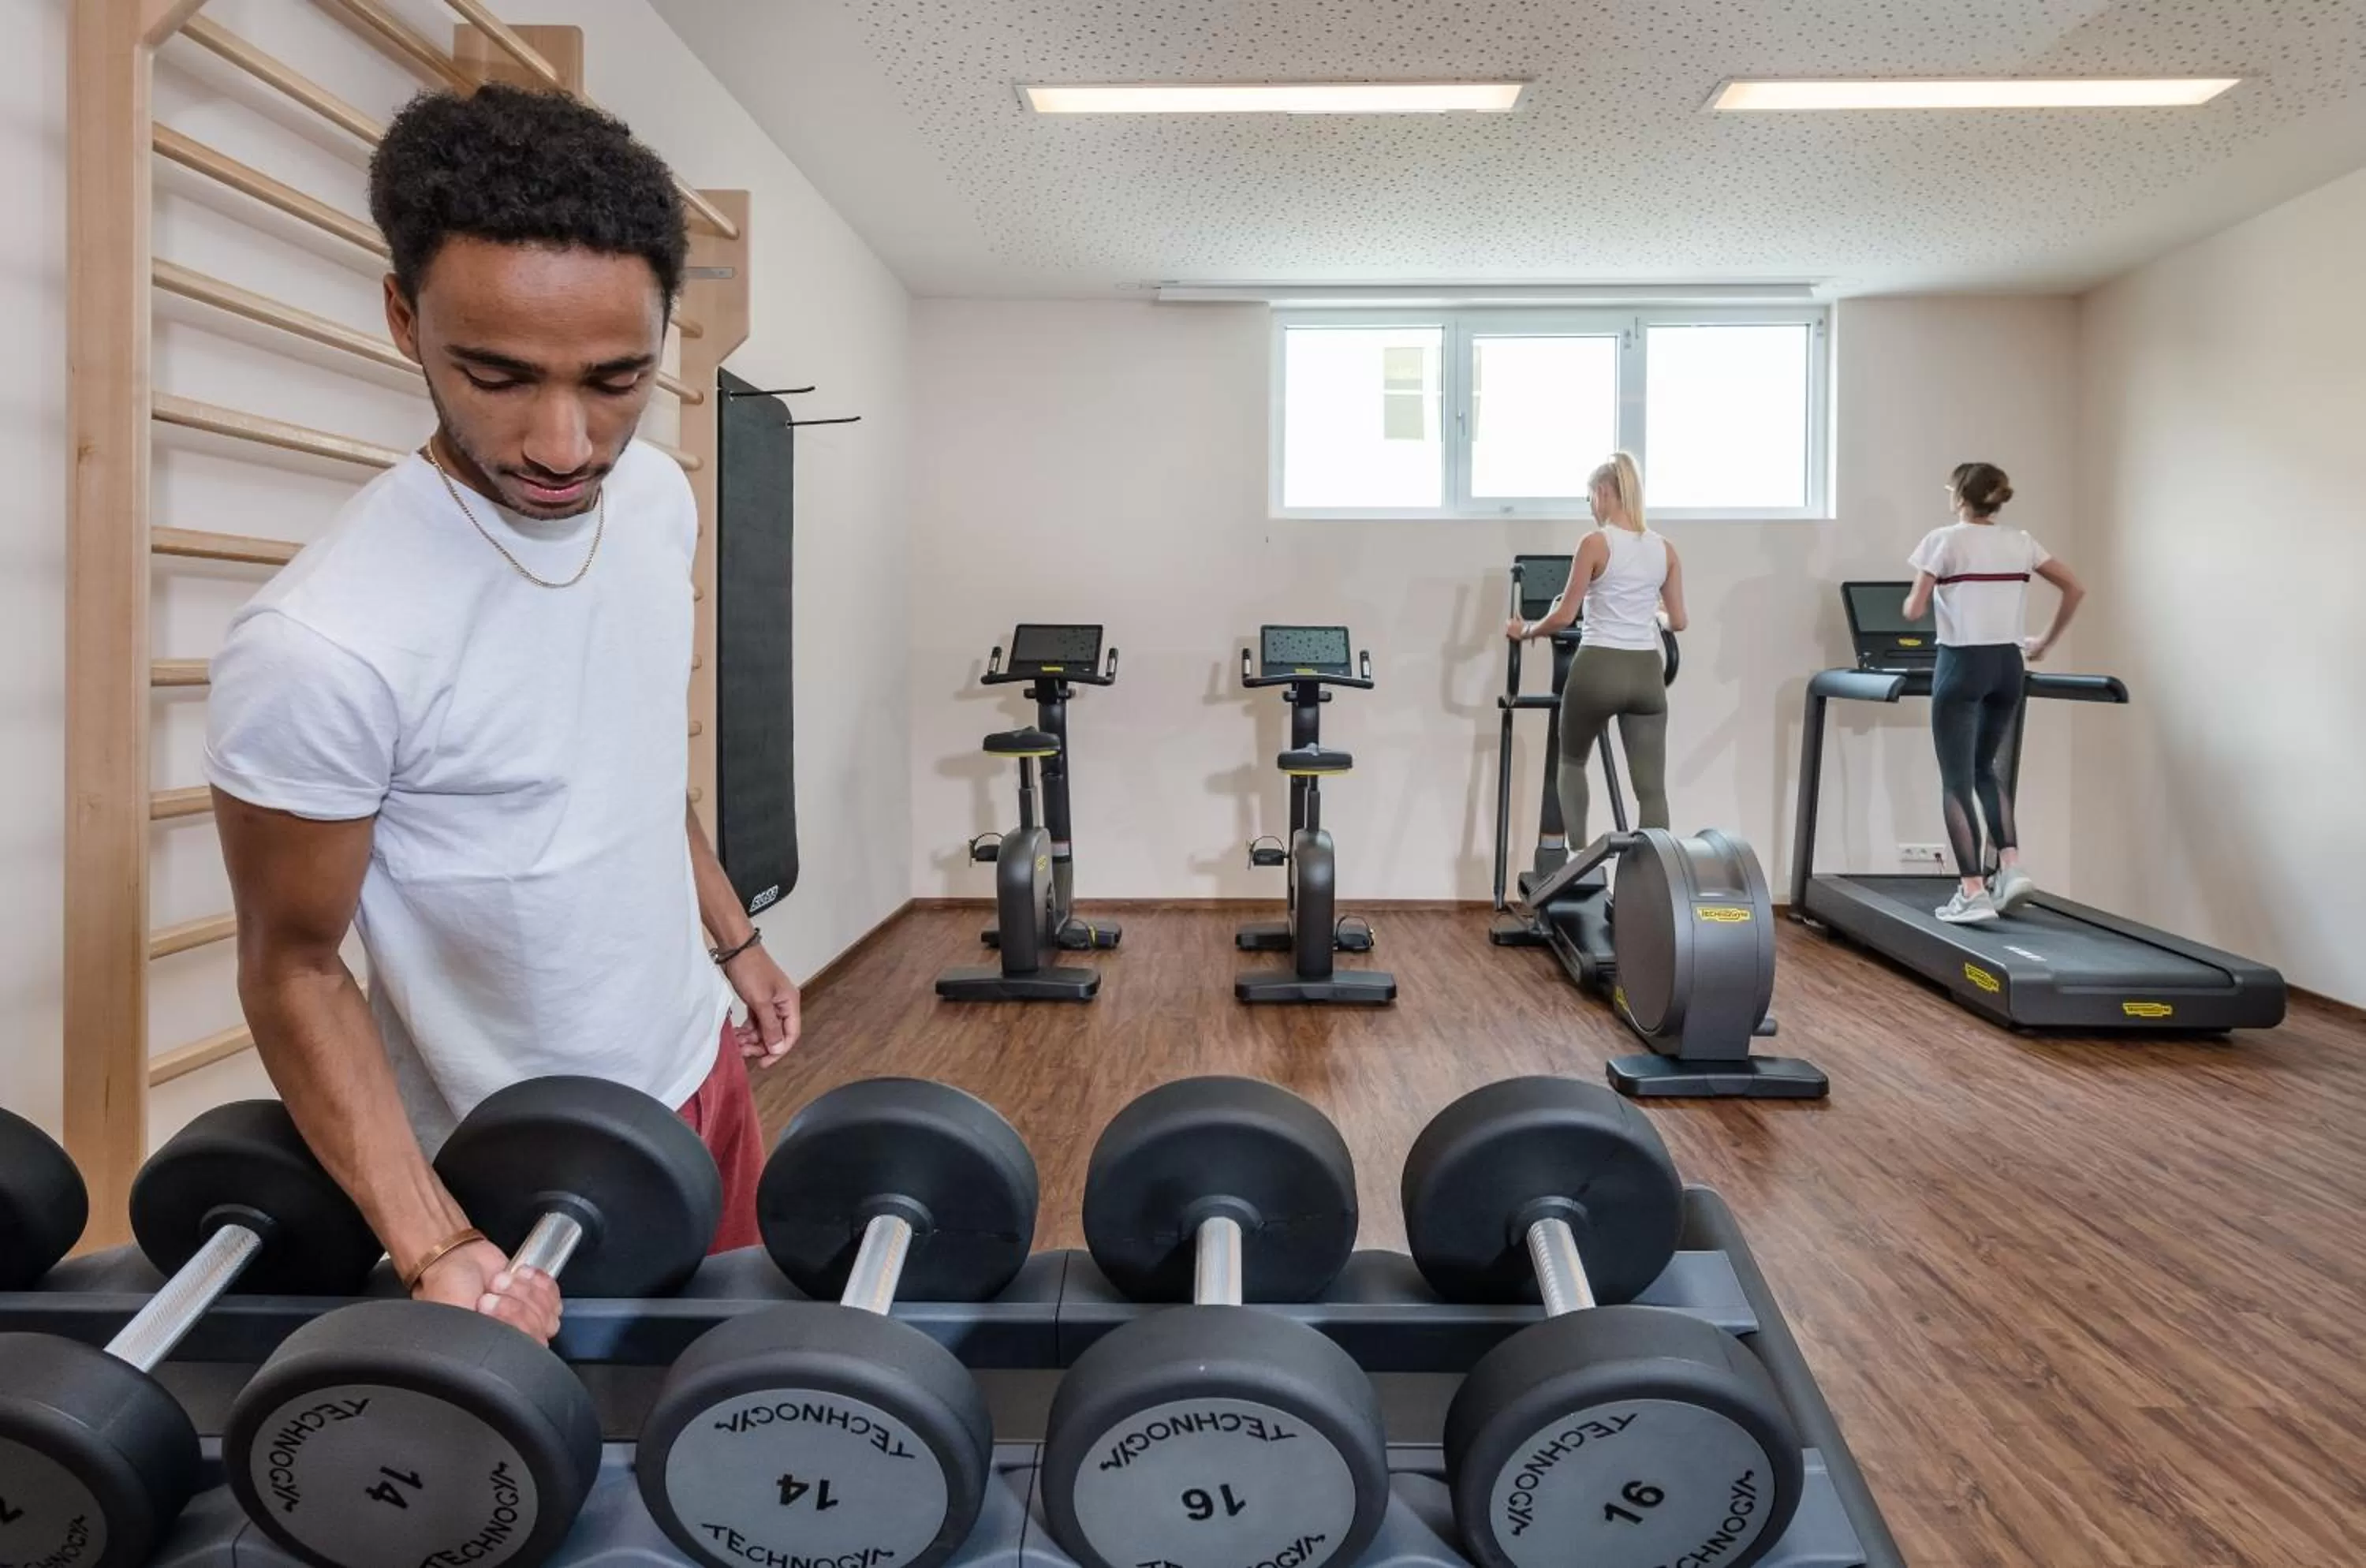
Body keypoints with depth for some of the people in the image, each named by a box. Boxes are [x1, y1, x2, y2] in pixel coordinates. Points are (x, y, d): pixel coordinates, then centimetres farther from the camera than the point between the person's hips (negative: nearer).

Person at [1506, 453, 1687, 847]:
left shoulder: (1595, 544, -8)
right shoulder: (1665, 550, 7)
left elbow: (1564, 616, -8)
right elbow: (1677, 621, 12)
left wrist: (1525, 630, 10)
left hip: (1598, 669, -3)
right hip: (1647, 672, 4)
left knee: (1572, 761, 22)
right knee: (1652, 787, 3)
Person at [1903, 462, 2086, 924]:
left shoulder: (1943, 540, -5)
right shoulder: (2020, 542, 10)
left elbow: (1914, 612, -8)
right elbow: (2075, 590, 10)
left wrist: (1917, 597, 15)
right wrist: (2046, 643, 19)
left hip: (1962, 664, -5)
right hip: (2007, 664, 5)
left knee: (1957, 780, 0)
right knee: (1984, 768, 21)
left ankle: (1972, 892, -4)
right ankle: (2012, 866, 9)